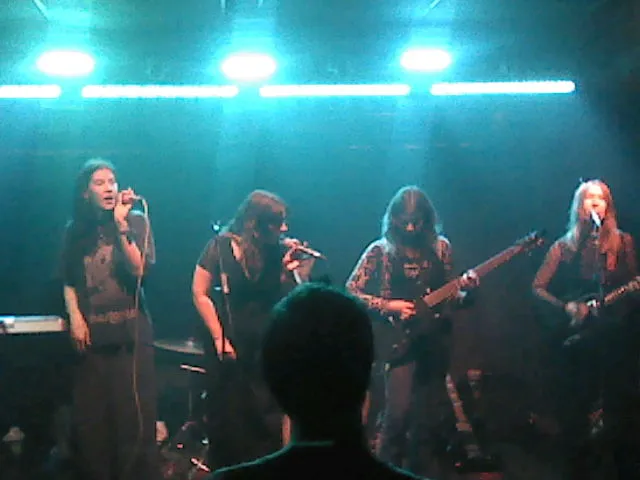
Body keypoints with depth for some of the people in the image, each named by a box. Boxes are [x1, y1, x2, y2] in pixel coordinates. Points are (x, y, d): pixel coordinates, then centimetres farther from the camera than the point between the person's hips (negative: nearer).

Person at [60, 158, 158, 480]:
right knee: (90, 418, 5)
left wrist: (121, 224, -16)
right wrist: (74, 316, -4)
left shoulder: (136, 221, 1)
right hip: (91, 334, 3)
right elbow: (69, 282, 11)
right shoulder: (76, 230, 10)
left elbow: (138, 269, -11)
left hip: (130, 333, -3)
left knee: (134, 417, -4)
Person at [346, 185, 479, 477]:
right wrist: (388, 306, -14)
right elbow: (350, 292, -4)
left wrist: (465, 291, -10)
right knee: (399, 409, -16)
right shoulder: (381, 250, -4)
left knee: (429, 415, 9)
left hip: (435, 338, 4)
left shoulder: (440, 247, 6)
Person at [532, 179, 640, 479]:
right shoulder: (564, 248, 7)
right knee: (573, 410, 3)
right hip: (577, 338, 1)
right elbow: (538, 288, 6)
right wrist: (566, 308, -8)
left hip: (616, 336, -1)